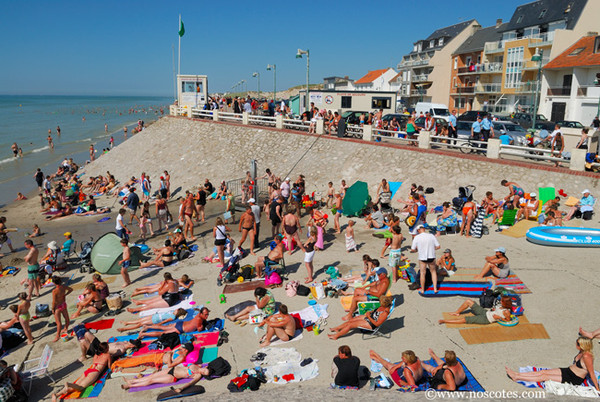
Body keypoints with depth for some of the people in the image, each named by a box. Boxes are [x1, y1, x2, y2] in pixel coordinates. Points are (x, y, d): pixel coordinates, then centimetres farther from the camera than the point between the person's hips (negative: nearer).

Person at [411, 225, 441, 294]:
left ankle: (422, 290, 27)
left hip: (422, 258, -2)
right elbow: (438, 247, -3)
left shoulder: (417, 237, -10)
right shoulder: (431, 236, -5)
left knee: (422, 273, 13)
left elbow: (412, 250, -7)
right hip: (431, 257, 2)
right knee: (433, 272, 21)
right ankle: (435, 289, 22)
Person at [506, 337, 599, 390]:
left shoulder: (587, 356, -27)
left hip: (574, 380, -8)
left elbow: (592, 374, -23)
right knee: (543, 372, 1)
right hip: (568, 371, 8)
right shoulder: (581, 352, -1)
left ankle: (517, 377, -7)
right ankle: (517, 374, 3)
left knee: (544, 377, -10)